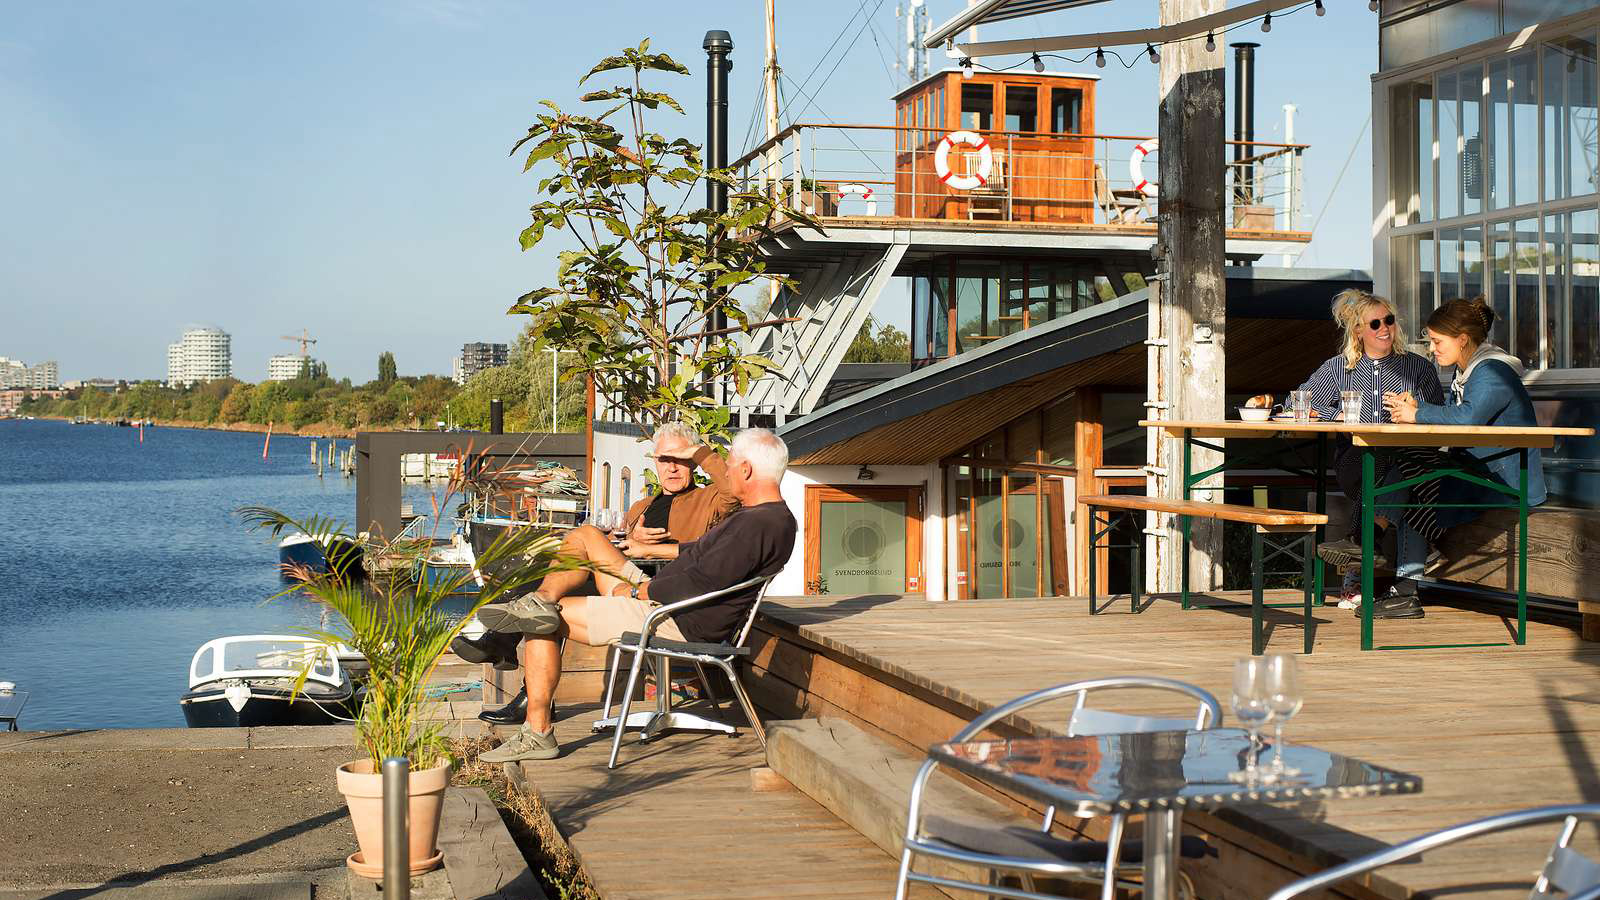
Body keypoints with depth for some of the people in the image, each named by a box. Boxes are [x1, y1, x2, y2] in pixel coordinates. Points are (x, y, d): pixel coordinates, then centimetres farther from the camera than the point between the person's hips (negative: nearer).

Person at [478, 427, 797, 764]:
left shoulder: (760, 524, -22)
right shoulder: (764, 515, 13)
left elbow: (701, 581, -28)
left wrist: (636, 591, -14)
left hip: (677, 623, -11)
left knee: (546, 623, -8)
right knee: (585, 535, 11)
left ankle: (538, 732, -5)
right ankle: (540, 601, -14)